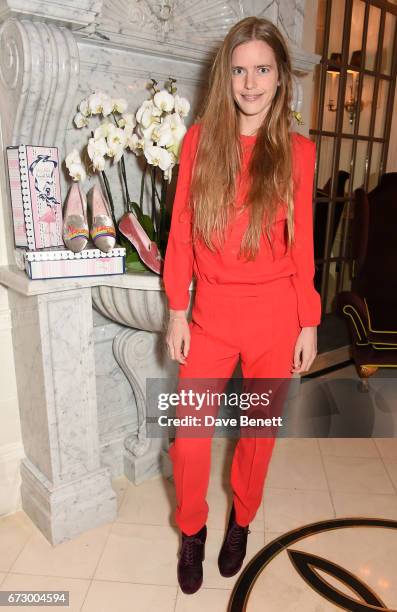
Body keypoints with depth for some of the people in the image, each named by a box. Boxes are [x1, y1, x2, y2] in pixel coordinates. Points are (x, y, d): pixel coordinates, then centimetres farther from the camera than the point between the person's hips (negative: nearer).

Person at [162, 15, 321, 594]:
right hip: (212, 310, 1)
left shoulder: (297, 151, 1)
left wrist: (309, 323, 0)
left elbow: (302, 244, 2)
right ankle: (192, 530, 35)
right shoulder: (200, 139, 2)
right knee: (188, 433, 5)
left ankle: (241, 521, 42)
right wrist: (177, 312, -2)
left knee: (260, 428, 14)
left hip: (275, 313, 0)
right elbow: (181, 232, 1)